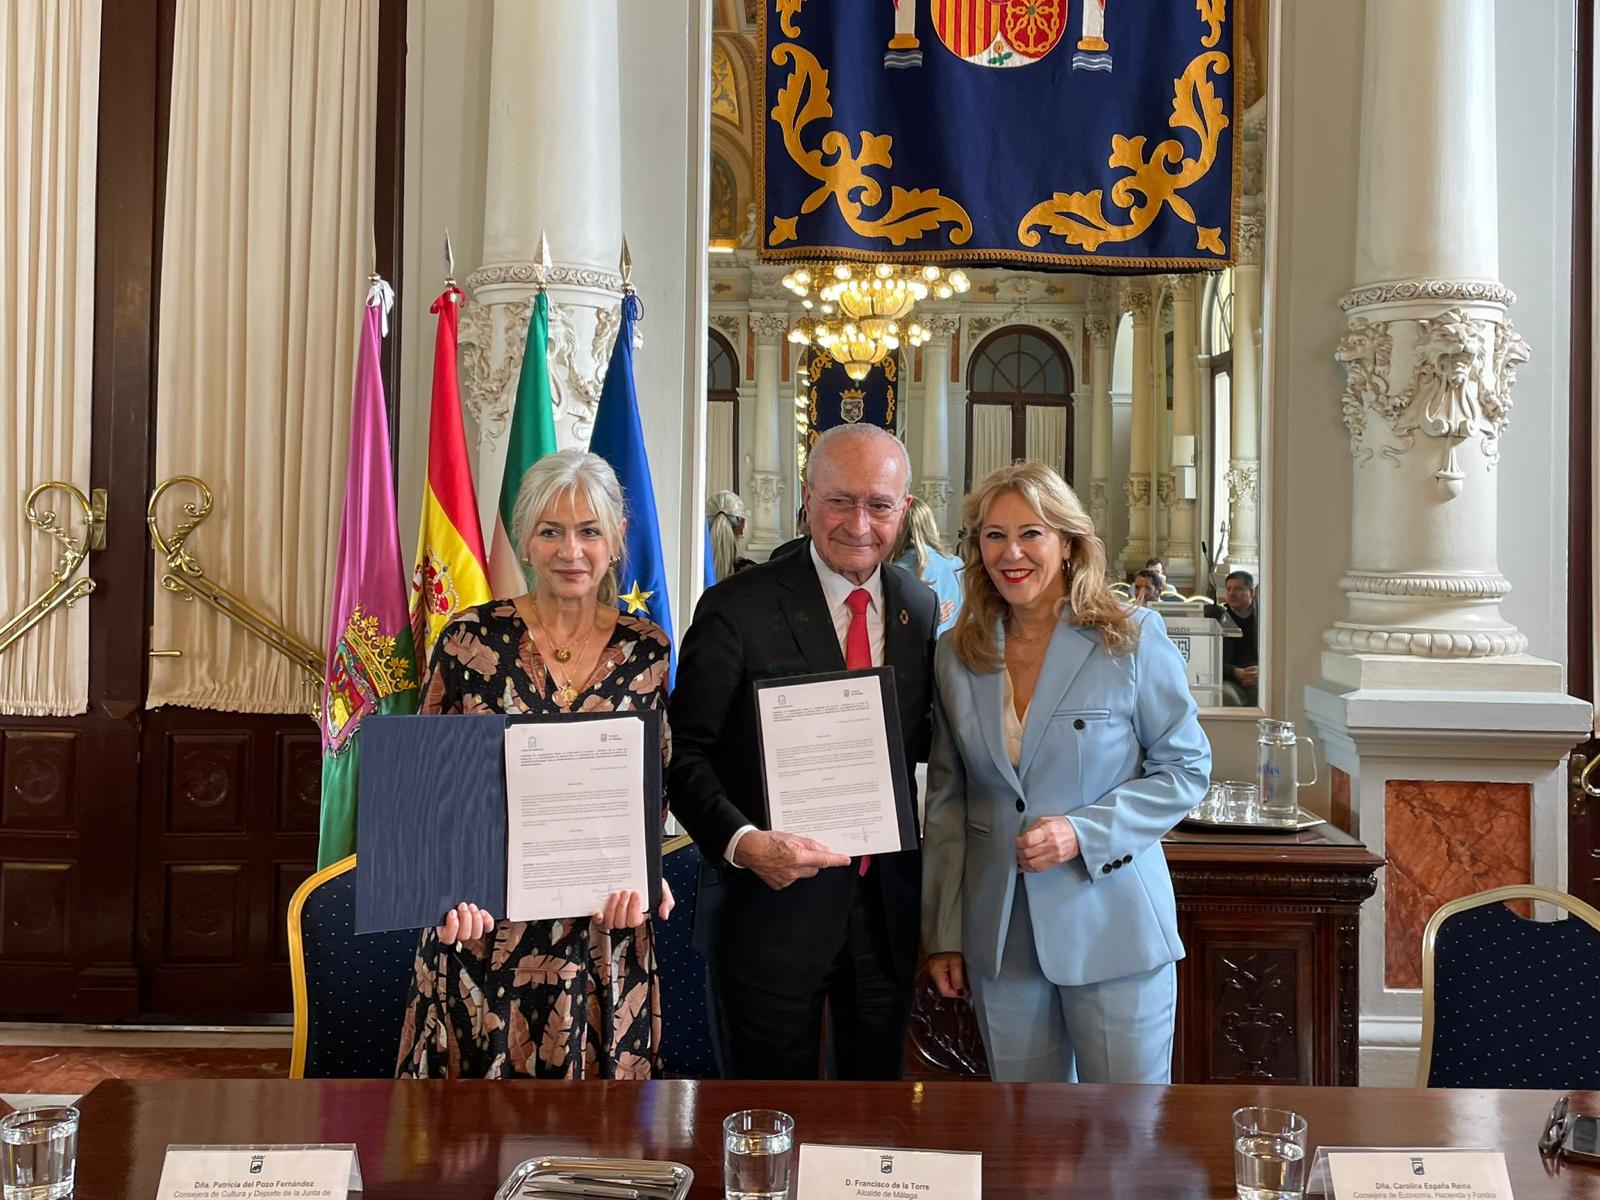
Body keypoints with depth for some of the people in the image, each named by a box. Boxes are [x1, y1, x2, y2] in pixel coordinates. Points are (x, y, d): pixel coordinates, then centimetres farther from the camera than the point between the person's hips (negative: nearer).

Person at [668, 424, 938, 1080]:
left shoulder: (920, 607, 6)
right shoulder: (737, 608, -11)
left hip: (886, 903, 4)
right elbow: (685, 753, -11)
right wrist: (741, 841, -25)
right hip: (770, 900, -4)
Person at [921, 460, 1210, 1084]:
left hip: (1112, 927, -3)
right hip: (1000, 933, 3)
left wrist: (1084, 832, -17)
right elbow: (947, 799, 9)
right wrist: (943, 933, 6)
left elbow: (1186, 768, -2)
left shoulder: (1132, 638, -5)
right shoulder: (958, 654, 5)